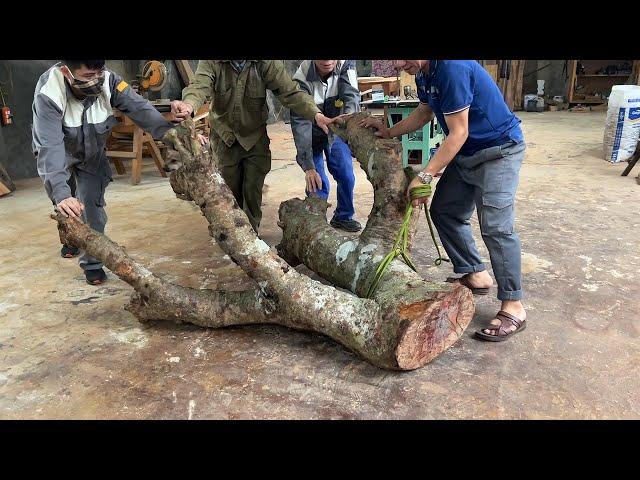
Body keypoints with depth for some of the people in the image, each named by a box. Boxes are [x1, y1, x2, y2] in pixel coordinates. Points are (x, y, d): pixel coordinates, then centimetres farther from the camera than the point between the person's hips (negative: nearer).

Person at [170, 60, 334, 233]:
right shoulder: (211, 62, -16)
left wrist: (315, 114, -40)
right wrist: (189, 105, -58)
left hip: (255, 138, -1)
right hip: (225, 139, 1)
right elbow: (199, 85, -33)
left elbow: (290, 92, -23)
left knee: (253, 192, 2)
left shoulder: (267, 63, -16)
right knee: (230, 191, 12)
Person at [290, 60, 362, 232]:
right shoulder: (302, 80, -30)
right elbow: (300, 124, -35)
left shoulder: (347, 64, -20)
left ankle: (343, 216, 23)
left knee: (346, 176, 0)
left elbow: (351, 95, -30)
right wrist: (308, 167, -43)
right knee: (317, 182, -8)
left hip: (337, 132, 3)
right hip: (313, 136, -3)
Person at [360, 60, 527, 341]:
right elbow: (424, 112, 21)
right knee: (444, 211, 10)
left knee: (496, 228, -15)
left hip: (498, 151, -10)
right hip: (466, 154, 10)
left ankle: (513, 308, -7)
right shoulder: (423, 73, 3)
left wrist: (425, 177, -25)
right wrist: (389, 133, 14)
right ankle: (475, 275, 23)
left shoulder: (452, 68, -26)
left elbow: (458, 133, -25)